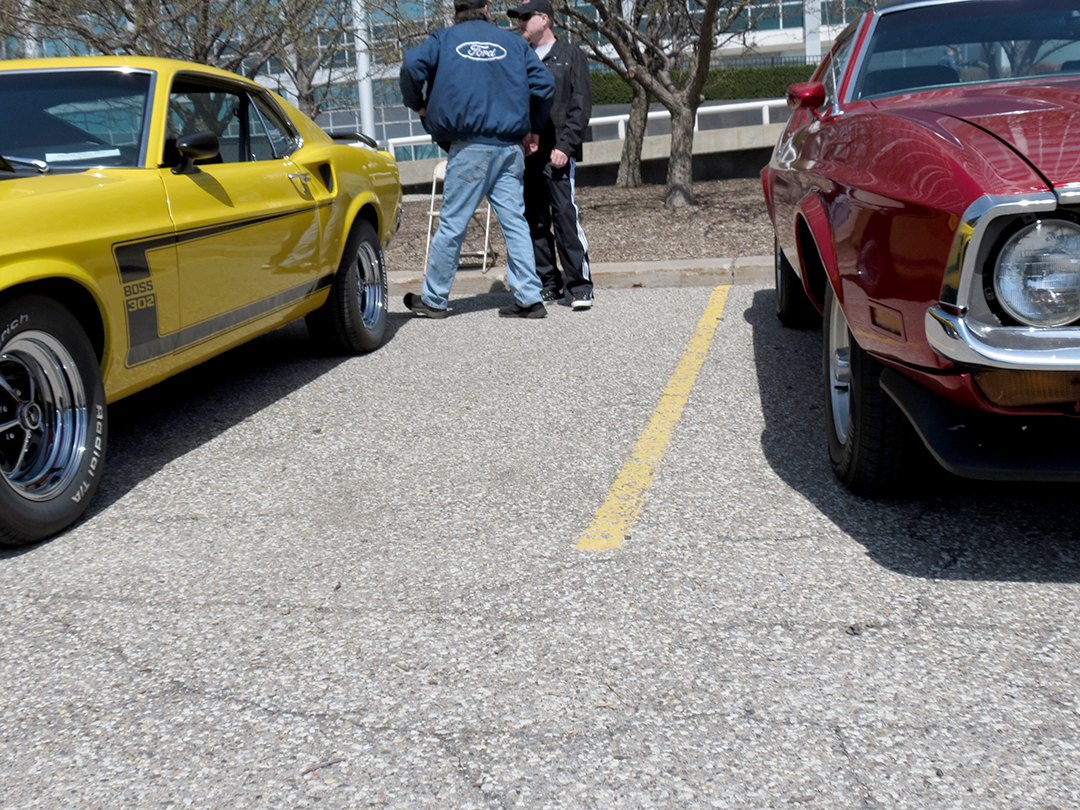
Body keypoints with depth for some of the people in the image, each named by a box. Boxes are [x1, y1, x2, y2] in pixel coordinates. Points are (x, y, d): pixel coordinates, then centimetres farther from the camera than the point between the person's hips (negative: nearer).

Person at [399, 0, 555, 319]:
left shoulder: (445, 38, 7)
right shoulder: (513, 43, 14)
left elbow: (412, 65, -8)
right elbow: (544, 85, 6)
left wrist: (418, 104, 7)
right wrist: (531, 128, 16)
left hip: (470, 147, -3)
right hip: (511, 149, 3)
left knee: (452, 224, 2)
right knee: (515, 223, 4)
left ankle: (433, 299, 10)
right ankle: (529, 298, 2)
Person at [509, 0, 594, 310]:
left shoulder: (570, 56, 7)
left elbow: (581, 106, -1)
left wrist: (565, 146, -11)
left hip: (557, 154, -5)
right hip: (524, 154, 5)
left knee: (565, 218, -10)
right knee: (534, 223, 4)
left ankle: (580, 287, -5)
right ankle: (549, 284, 13)